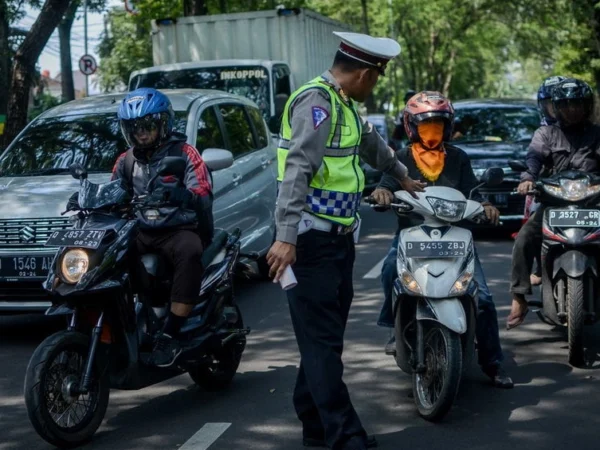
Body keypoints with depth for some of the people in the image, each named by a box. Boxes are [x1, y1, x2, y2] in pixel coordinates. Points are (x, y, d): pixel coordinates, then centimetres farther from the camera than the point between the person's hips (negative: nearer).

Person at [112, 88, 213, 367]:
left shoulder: (184, 153, -3)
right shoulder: (127, 161, 15)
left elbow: (203, 197, -17)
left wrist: (183, 196, -39)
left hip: (180, 231, -5)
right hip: (142, 233, 5)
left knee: (189, 253, -38)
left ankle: (169, 336, -39)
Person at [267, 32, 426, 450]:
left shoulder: (345, 105, 17)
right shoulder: (316, 102, -14)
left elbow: (371, 142, 36)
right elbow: (297, 170, -25)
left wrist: (403, 175, 51)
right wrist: (286, 237, -33)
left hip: (339, 236, 10)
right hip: (312, 240, -10)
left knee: (327, 335, 12)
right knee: (322, 340, -7)